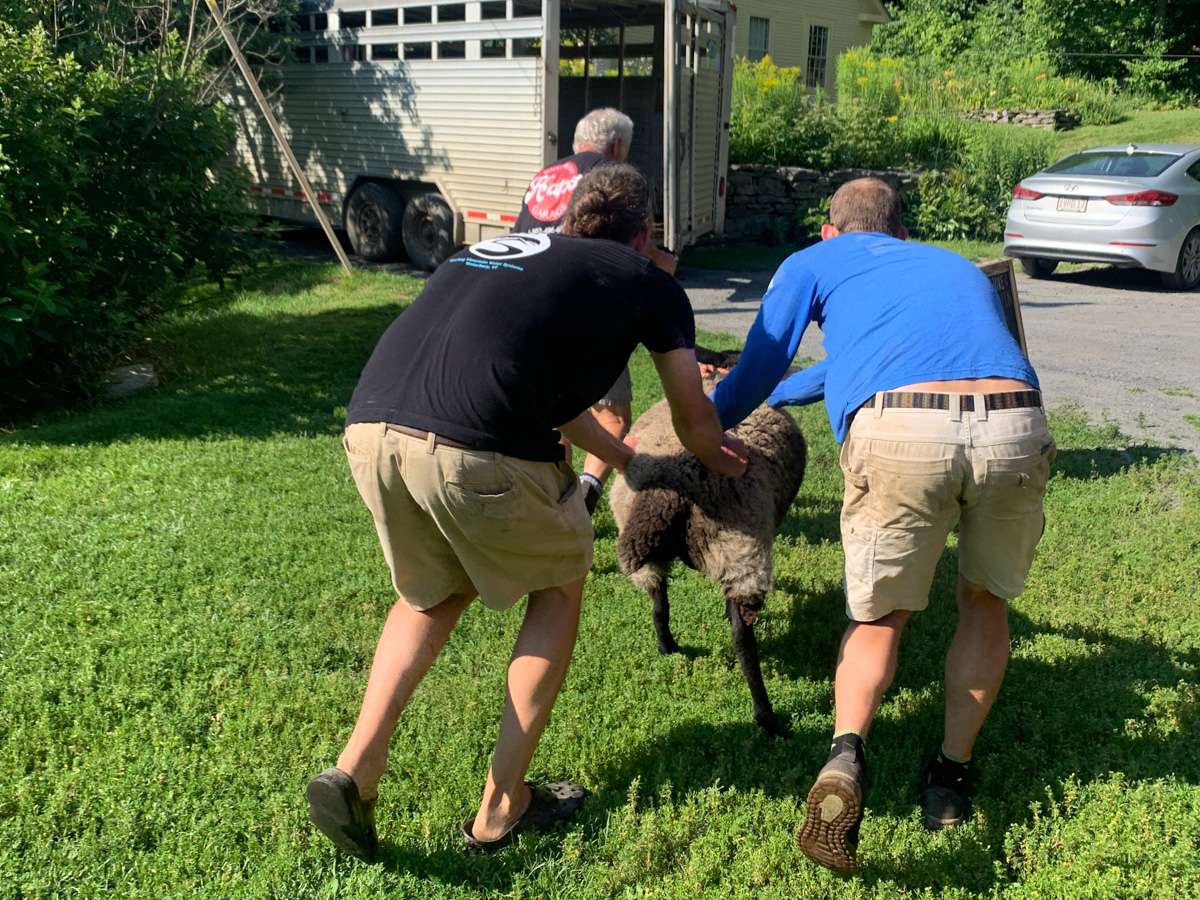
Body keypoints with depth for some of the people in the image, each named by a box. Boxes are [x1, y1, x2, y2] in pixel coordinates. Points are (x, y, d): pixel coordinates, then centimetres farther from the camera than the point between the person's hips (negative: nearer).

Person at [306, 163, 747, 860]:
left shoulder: (493, 251, 35)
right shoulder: (647, 282, 18)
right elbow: (694, 422, 26)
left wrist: (628, 459, 58)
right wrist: (717, 456, 50)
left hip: (370, 428, 6)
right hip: (475, 449, -6)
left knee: (432, 595, 32)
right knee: (560, 588, 23)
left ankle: (355, 771, 16)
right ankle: (502, 808, 28)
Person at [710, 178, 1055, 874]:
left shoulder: (813, 263, 26)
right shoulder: (960, 267, 39)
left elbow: (755, 374, 22)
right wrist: (781, 395, 61)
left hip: (900, 434, -3)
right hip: (1017, 425, 3)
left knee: (881, 615, 16)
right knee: (986, 599, 27)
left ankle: (848, 750, -8)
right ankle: (952, 774, 29)